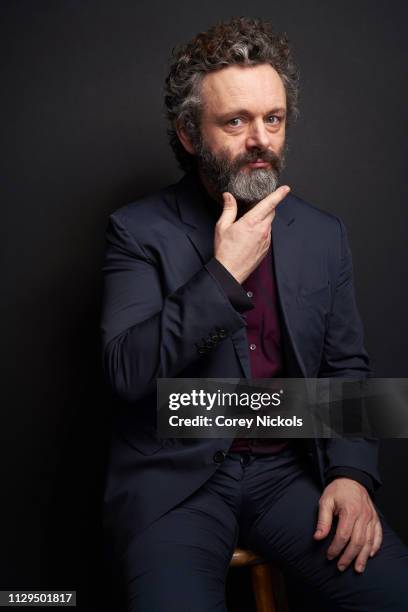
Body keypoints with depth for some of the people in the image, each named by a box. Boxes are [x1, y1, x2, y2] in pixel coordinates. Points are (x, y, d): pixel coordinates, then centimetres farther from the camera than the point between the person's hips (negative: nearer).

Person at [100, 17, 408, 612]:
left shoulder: (324, 234, 7)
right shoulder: (139, 229, -4)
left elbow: (347, 366, 9)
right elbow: (126, 372, -13)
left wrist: (352, 472, -6)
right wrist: (223, 275, -19)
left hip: (290, 470, 4)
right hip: (175, 479, -3)